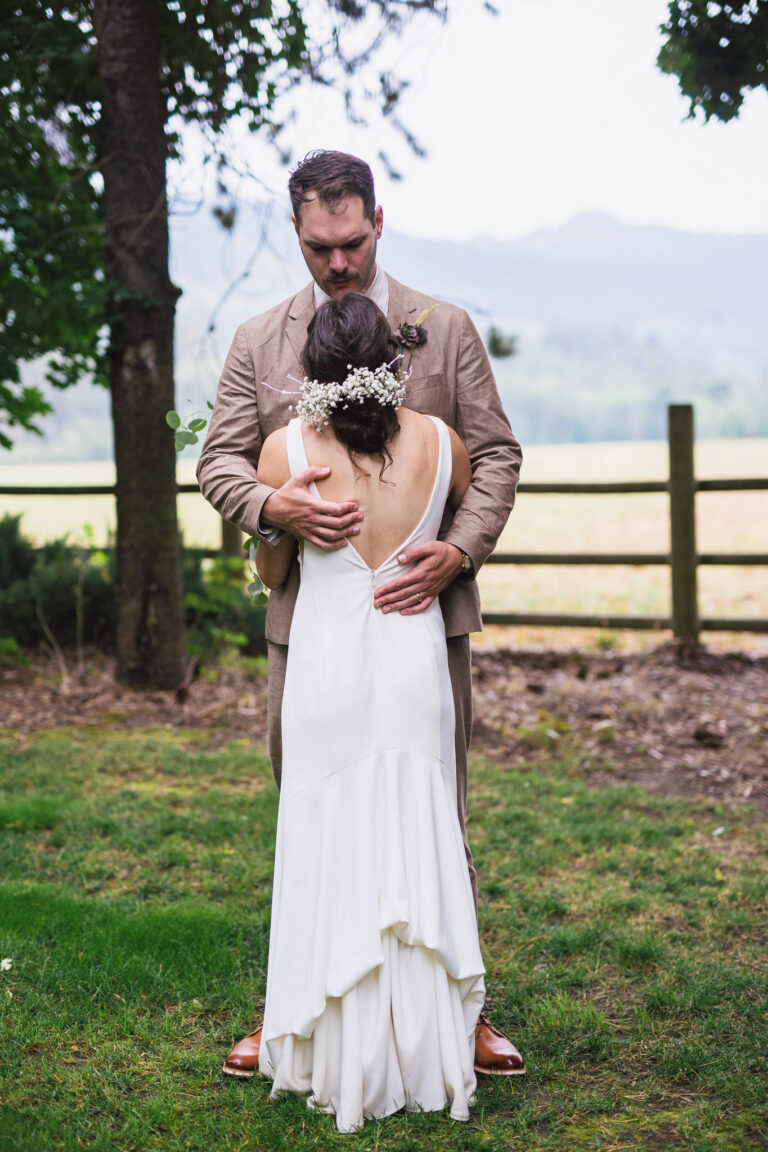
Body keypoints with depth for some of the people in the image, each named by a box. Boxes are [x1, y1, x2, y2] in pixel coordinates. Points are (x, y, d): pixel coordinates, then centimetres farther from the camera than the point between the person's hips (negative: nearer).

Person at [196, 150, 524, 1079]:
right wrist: (273, 506, -18)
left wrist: (459, 549, -13)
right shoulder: (257, 341, 9)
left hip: (423, 610, -1)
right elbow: (218, 459, 4)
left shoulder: (447, 330, 6)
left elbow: (496, 455, 4)